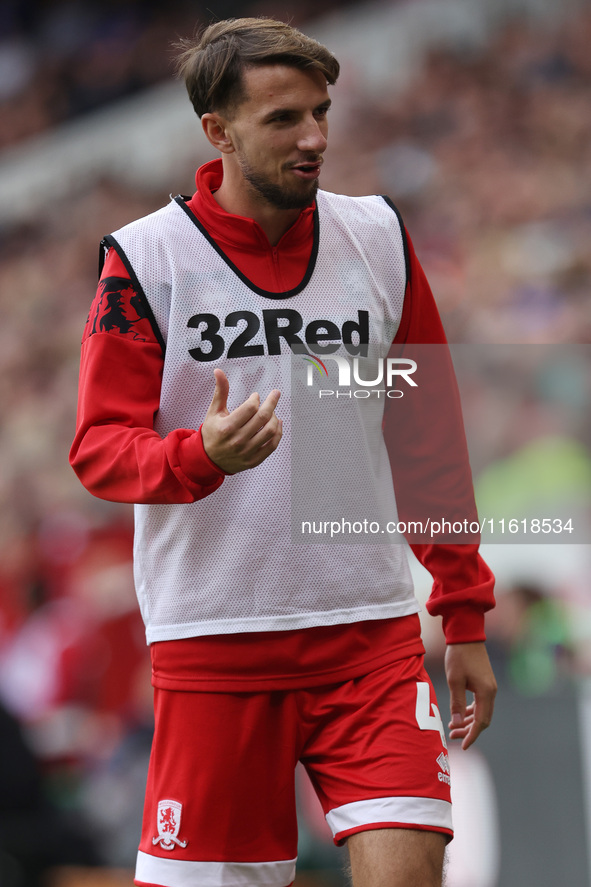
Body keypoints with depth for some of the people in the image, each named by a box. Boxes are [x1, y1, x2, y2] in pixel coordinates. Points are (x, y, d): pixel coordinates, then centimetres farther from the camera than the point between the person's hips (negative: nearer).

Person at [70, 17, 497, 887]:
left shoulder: (378, 237, 7)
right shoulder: (146, 258, -3)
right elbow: (99, 447, -3)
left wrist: (465, 616, 13)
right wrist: (202, 456, -25)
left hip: (371, 630, 2)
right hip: (213, 640, -2)